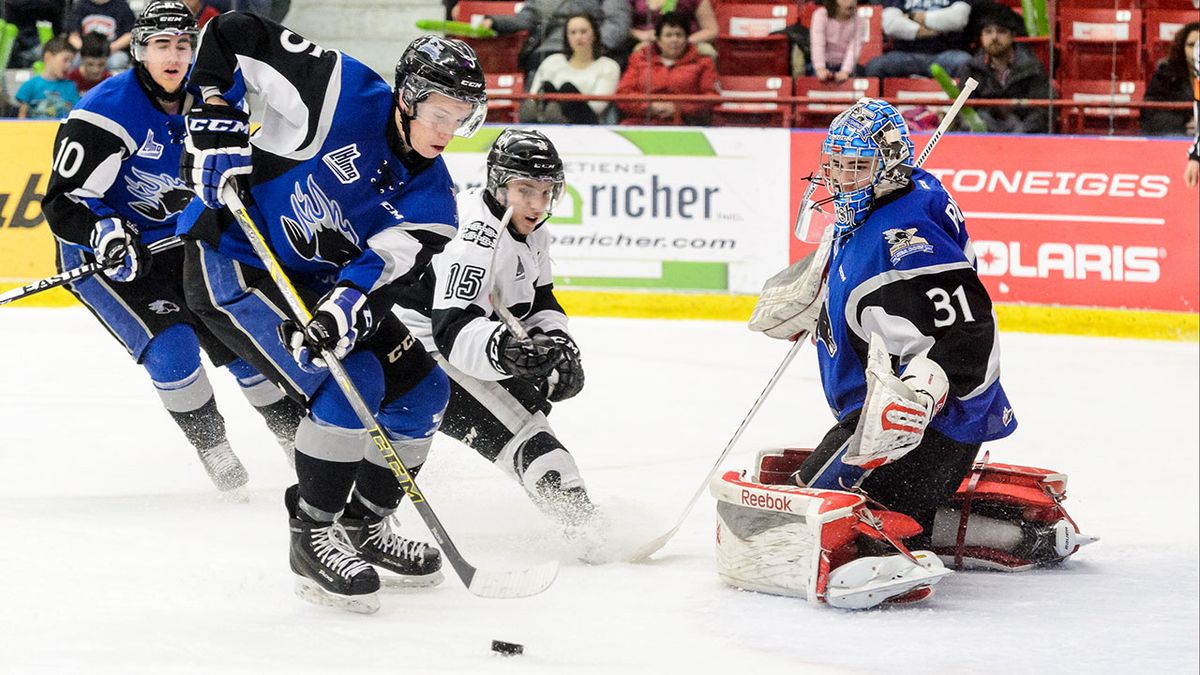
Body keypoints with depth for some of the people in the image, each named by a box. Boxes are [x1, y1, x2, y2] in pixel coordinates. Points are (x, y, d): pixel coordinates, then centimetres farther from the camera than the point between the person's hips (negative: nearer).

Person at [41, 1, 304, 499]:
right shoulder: (105, 112, -25)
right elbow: (63, 202, -25)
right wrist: (104, 231, -42)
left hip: (175, 245, 6)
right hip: (103, 254, -6)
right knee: (171, 344, -22)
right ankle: (214, 452, -4)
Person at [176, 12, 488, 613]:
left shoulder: (430, 196, -6)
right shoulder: (343, 94, -23)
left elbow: (382, 268, -20)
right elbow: (231, 34, -20)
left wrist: (343, 310, -40)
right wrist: (216, 124, -26)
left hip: (318, 280, 8)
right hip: (232, 262, -8)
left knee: (421, 389, 4)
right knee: (350, 383, -22)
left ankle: (365, 525, 22)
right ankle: (312, 540, -9)